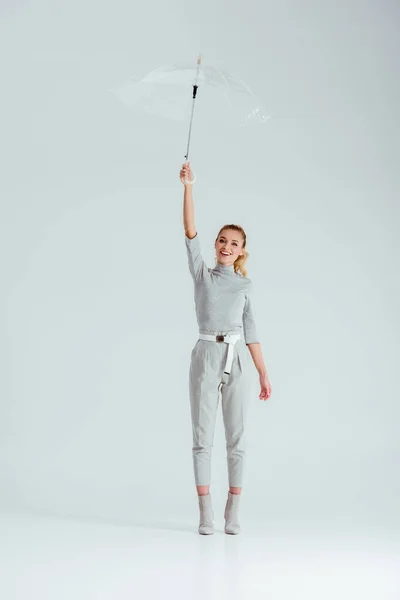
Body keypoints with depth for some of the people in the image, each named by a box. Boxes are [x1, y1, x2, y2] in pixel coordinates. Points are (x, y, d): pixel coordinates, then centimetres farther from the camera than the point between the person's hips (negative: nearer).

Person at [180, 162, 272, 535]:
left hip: (236, 360, 2)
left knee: (236, 436, 3)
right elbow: (190, 232, -4)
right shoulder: (202, 274, 8)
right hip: (206, 357, -1)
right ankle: (205, 513, 3)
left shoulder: (245, 285, 12)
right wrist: (188, 186, -13)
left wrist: (264, 375, 6)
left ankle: (233, 511, 12)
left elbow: (251, 332, 11)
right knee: (203, 435, -2)